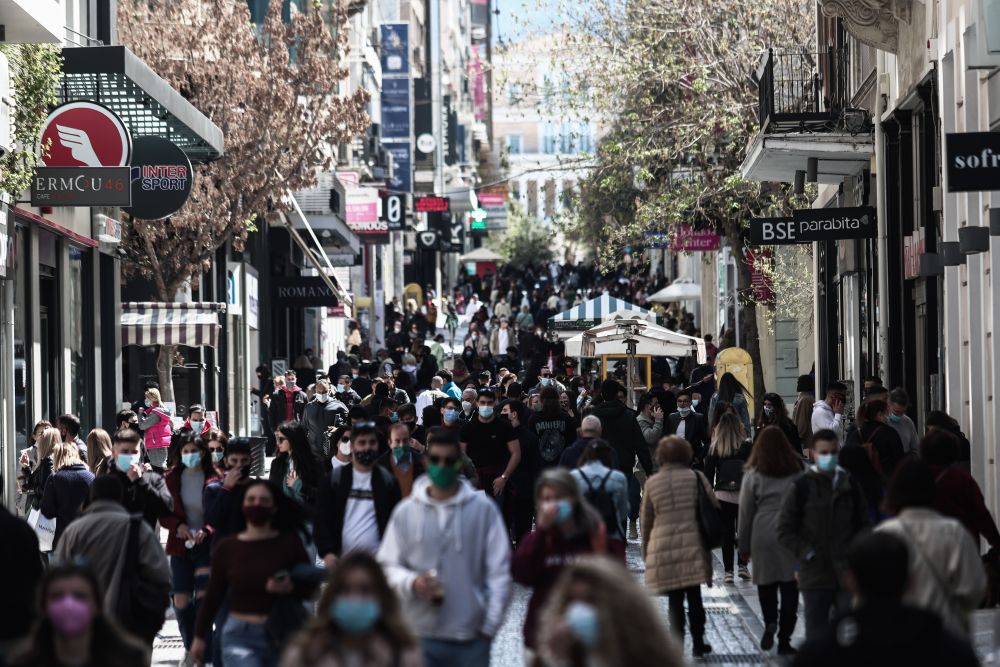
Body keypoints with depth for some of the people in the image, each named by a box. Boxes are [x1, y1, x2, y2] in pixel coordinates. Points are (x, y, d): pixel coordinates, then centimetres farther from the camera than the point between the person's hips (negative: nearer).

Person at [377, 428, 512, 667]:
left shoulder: (483, 508, -2)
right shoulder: (406, 511, 1)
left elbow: (498, 569, -1)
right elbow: (388, 565, 5)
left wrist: (491, 624, -6)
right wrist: (412, 582, -16)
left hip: (471, 636, -1)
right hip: (421, 634, 1)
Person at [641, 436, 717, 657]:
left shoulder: (652, 483, 3)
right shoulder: (696, 477, 1)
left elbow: (647, 520, 8)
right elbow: (714, 508, 2)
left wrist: (646, 550, 18)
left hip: (663, 547, 0)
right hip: (694, 545, 0)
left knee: (675, 599, 6)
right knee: (694, 596, 12)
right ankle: (698, 643, 19)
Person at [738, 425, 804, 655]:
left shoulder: (753, 475, 0)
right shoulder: (798, 471, 2)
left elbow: (745, 512, 4)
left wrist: (744, 546, 12)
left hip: (763, 535, -1)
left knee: (766, 582, 14)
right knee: (790, 586, 5)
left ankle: (770, 621, -9)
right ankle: (784, 640, 6)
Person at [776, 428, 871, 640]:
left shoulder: (850, 485, 7)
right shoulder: (801, 488, -3)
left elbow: (864, 523, 16)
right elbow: (784, 531, -2)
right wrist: (807, 553, -12)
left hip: (847, 574, 2)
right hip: (815, 575, -2)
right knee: (816, 632, 7)